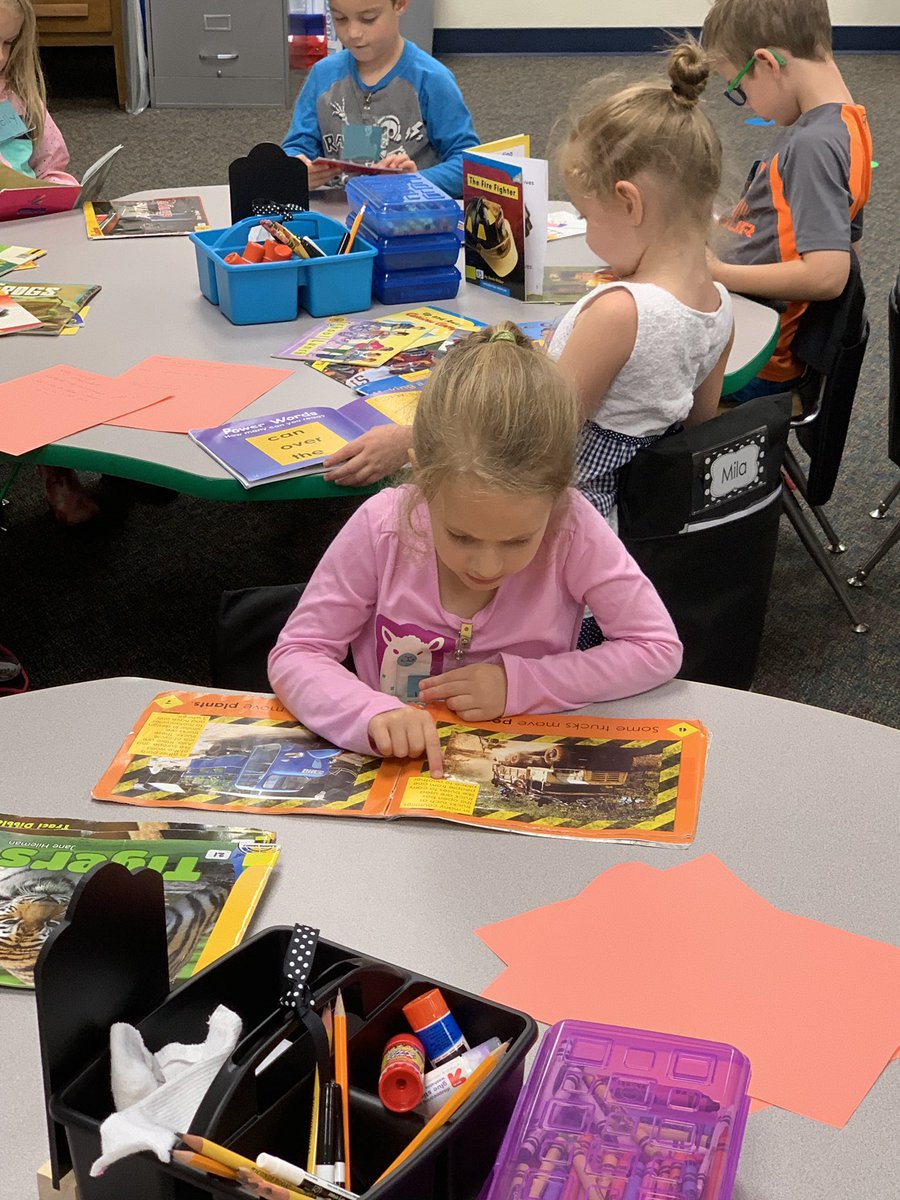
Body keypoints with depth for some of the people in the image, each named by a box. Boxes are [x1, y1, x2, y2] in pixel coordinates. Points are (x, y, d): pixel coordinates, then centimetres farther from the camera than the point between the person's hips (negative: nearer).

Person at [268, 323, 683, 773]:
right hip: (394, 772, 0)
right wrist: (374, 712, -28)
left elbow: (659, 649, -8)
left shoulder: (571, 528, -16)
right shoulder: (383, 527, -15)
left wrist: (518, 684, -17)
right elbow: (294, 656, -9)